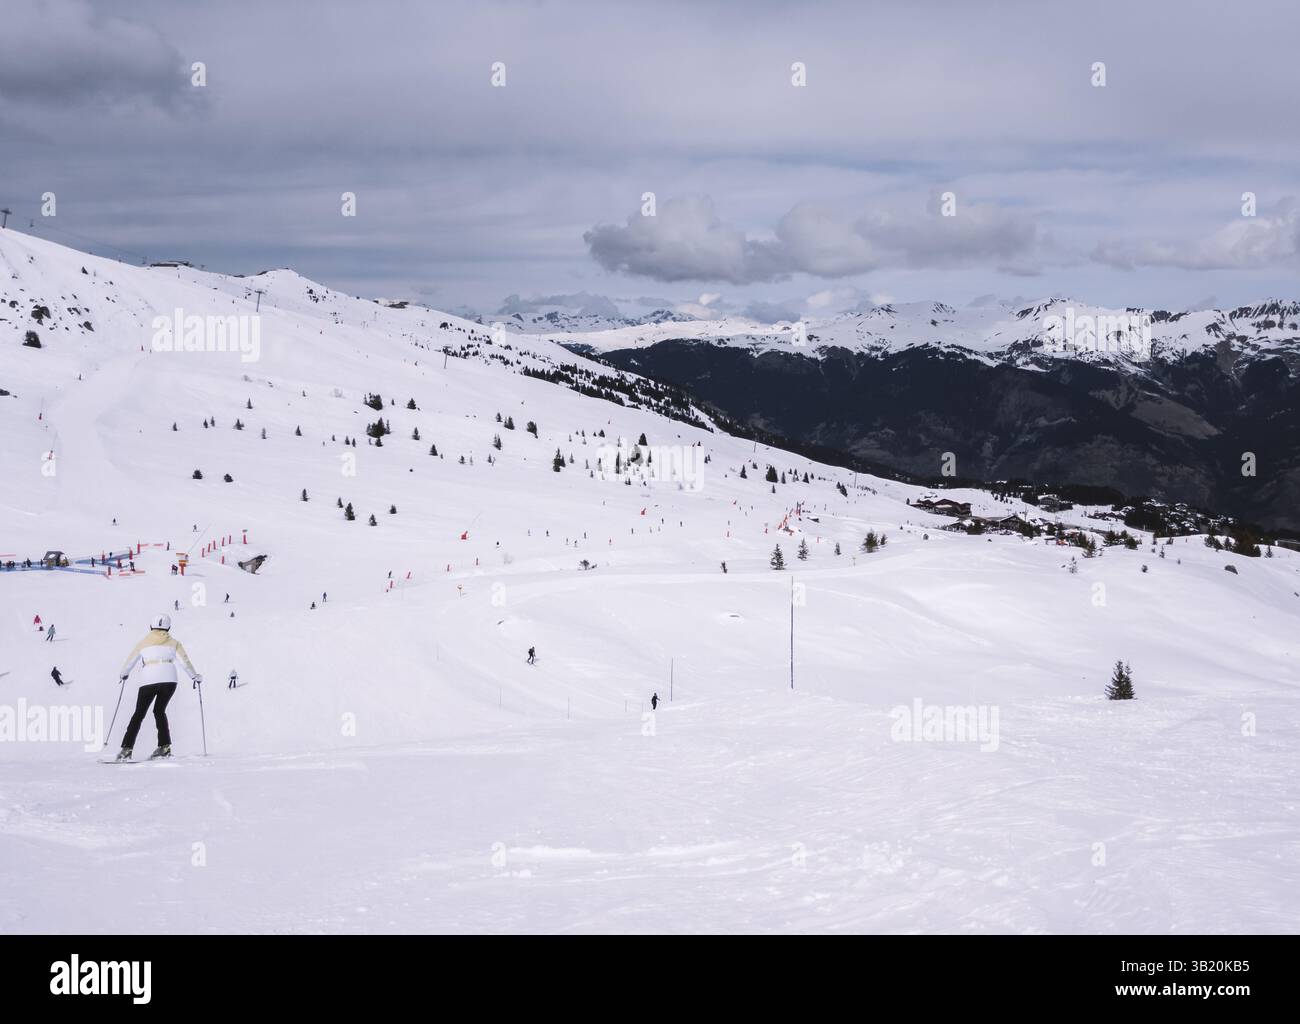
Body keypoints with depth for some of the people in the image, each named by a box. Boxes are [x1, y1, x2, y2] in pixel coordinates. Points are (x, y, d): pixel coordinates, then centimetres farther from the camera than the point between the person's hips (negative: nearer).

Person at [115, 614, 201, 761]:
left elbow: (131, 660, 23)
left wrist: (124, 674, 41)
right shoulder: (173, 642, 14)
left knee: (139, 714, 5)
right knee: (159, 711, 18)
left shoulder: (144, 642, 15)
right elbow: (184, 661, 10)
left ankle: (127, 749, -3)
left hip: (150, 680, -1)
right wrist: (194, 676, 24)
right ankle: (164, 746, 8)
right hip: (170, 679, 1)